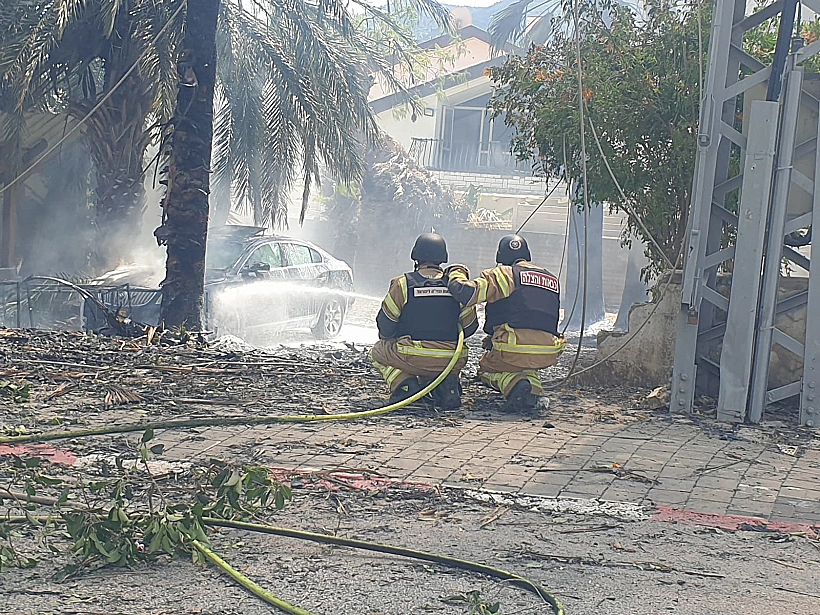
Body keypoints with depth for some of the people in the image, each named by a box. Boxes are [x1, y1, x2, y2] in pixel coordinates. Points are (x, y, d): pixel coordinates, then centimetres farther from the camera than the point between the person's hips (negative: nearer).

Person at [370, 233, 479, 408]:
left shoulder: (402, 284, -3)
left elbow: (385, 325, 4)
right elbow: (469, 325, 11)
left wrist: (387, 340, 27)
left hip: (412, 359, -2)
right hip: (451, 362, 3)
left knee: (377, 352, 26)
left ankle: (404, 384, -1)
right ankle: (447, 383, 6)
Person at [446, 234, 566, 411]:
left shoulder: (503, 274, 1)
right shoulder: (551, 279, 21)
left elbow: (466, 293, -8)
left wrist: (455, 274, 12)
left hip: (514, 350, -5)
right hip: (548, 355, 5)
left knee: (486, 368, 25)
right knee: (525, 368, 39)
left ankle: (514, 384, -8)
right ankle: (533, 387, 4)